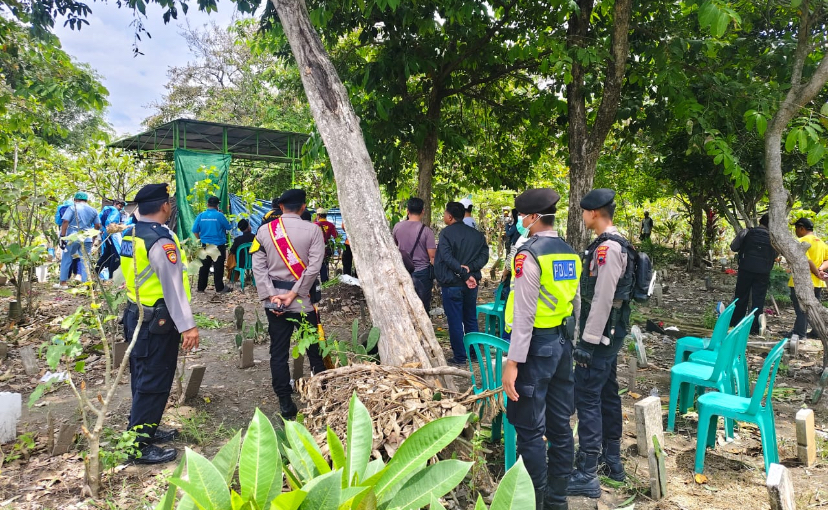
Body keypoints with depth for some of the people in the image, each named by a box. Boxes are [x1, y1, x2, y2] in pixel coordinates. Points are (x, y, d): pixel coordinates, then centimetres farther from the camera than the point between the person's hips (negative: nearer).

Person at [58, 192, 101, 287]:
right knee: (85, 260, 7)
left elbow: (65, 222, -11)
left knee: (66, 259, 10)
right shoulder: (93, 210, 10)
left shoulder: (72, 208, -1)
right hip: (87, 239, 3)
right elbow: (98, 226, 10)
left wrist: (62, 236, -9)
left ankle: (63, 282, 14)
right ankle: (84, 282, 4)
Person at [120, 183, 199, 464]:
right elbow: (173, 286, -25)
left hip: (136, 315, 10)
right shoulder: (161, 240, -21)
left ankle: (143, 429, 35)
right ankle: (140, 445, 9)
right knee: (154, 382, 0)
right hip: (157, 322, -9)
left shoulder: (131, 235, 7)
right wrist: (187, 325, -26)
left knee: (142, 377, 20)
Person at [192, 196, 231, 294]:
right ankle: (219, 288, 7)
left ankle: (201, 287, 20)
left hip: (205, 245, 4)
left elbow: (195, 230, 0)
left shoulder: (201, 215, -2)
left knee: (204, 267, 13)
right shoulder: (219, 215, -13)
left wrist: (200, 239, 16)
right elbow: (228, 227, -3)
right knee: (218, 267, 3)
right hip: (218, 245, -4)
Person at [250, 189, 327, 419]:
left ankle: (285, 404, 11)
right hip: (304, 300, -2)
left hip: (275, 301, 2)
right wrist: (293, 294, -12)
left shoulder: (264, 231, 3)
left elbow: (258, 267, -4)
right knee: (315, 351, 10)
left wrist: (271, 296, -7)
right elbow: (314, 267, -14)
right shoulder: (313, 230, -6)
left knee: (278, 352, 8)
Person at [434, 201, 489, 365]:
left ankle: (460, 358, 8)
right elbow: (484, 255, -3)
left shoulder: (446, 233, -10)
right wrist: (469, 269, -14)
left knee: (455, 322, 3)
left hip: (452, 284, -5)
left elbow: (447, 258, -22)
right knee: (471, 319, 17)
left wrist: (465, 275, -24)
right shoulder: (476, 234, 7)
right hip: (472, 283, 5)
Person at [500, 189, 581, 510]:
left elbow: (524, 314, -20)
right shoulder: (569, 253, 9)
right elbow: (575, 304, 13)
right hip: (562, 343, 9)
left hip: (537, 344, -8)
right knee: (559, 423, 15)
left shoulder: (529, 254, -16)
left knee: (529, 428, 2)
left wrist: (513, 362, -18)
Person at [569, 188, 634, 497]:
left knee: (587, 397, -7)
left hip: (602, 334, -11)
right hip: (610, 332, 11)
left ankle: (587, 475, -1)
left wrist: (588, 341, -21)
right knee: (607, 393, 17)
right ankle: (612, 461, 29)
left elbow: (603, 300, -23)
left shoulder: (608, 248, -20)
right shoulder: (613, 245, 12)